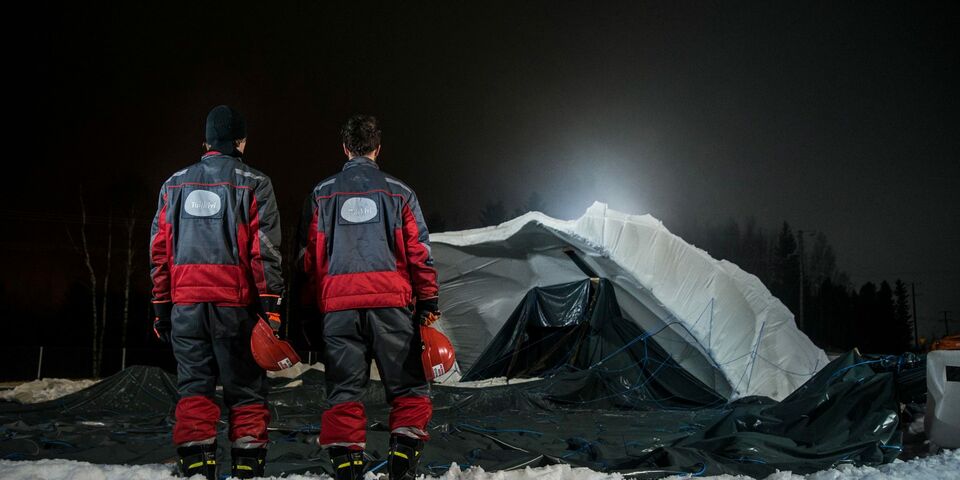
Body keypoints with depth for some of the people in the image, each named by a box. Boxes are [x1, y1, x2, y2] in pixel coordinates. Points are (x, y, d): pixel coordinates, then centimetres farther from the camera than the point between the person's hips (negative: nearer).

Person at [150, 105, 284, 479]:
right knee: (246, 388, 5)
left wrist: (161, 307, 15)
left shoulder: (175, 184, 12)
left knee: (194, 386, 8)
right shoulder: (254, 184, 1)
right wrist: (272, 304, -5)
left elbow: (159, 250, 11)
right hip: (235, 302, -3)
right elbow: (265, 250, -6)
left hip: (185, 301, 3)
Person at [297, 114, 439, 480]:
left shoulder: (321, 194, 9)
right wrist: (428, 303, 9)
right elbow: (419, 252, 3)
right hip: (391, 301, -1)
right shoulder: (399, 193, 5)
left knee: (344, 390, 7)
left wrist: (310, 307, 16)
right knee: (408, 386, 8)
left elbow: (308, 256, 10)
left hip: (338, 304, 2)